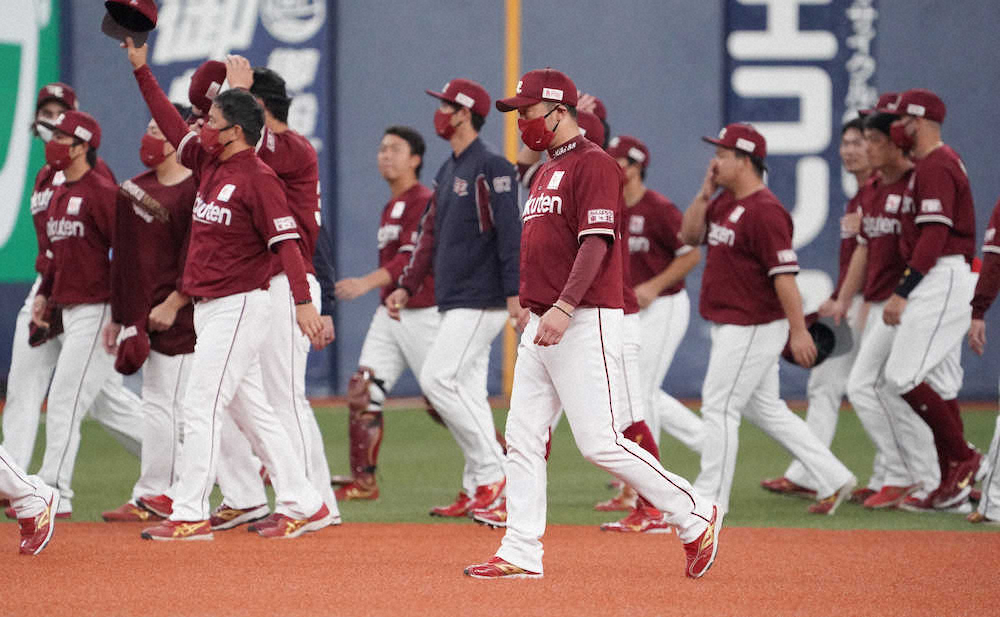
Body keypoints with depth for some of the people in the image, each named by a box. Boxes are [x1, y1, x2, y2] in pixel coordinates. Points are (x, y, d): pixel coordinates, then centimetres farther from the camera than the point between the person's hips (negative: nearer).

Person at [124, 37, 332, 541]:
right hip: (209, 308, 9)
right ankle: (302, 506, 13)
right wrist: (141, 70, 14)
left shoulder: (258, 178, -14)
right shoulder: (209, 163, 11)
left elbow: (286, 241, -20)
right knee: (250, 410, 10)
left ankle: (189, 514, -8)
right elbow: (172, 126, 19)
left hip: (239, 306, -9)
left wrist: (304, 302, -29)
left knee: (200, 406, -10)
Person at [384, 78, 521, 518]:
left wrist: (514, 292, -25)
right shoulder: (448, 172, 17)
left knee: (438, 378, -15)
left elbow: (509, 232, -19)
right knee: (467, 390, 8)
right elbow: (431, 234, 21)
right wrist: (407, 286, 15)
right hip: (455, 301, 10)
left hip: (481, 300, -10)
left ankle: (493, 472, -11)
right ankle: (477, 490, 10)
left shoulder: (491, 168, -12)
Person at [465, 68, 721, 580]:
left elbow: (596, 242, -20)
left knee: (599, 441, -12)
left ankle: (694, 516, -1)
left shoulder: (592, 164, -10)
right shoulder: (547, 171, 20)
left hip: (586, 322, -10)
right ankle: (520, 553, 5)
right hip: (541, 325, 10)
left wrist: (563, 307, -27)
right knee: (523, 438, 4)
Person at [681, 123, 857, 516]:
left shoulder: (764, 210, -19)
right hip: (732, 328, 10)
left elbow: (784, 273, -22)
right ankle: (833, 479, 19)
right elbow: (690, 235, 15)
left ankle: (709, 498, 1)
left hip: (752, 329, -10)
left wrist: (799, 331, -25)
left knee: (719, 405, -6)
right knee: (765, 409, 15)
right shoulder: (725, 202, 11)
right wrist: (705, 192, 1)